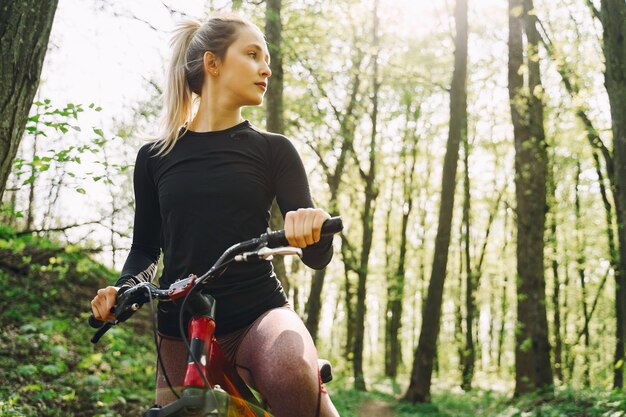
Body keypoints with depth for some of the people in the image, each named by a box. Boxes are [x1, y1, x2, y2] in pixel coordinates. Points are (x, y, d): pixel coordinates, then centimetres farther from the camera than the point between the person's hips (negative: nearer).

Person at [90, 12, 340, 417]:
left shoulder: (272, 149, 2)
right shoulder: (155, 156, 7)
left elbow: (318, 257, -6)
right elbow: (145, 250, 15)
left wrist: (314, 222, -29)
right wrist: (121, 288, -7)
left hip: (260, 313, -2)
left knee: (289, 373, -34)